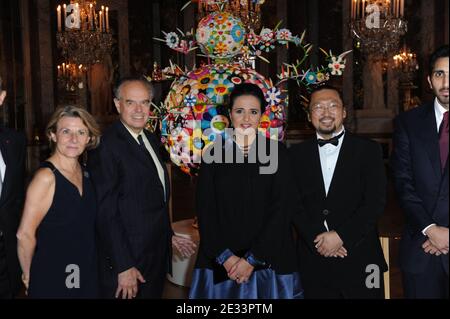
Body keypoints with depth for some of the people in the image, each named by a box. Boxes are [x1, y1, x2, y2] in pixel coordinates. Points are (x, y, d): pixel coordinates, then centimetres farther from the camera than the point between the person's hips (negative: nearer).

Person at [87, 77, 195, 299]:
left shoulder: (150, 140, 9)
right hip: (128, 259, -8)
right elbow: (106, 213, -20)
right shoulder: (106, 147, -18)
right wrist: (123, 267, -20)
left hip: (157, 256, 8)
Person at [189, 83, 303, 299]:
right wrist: (225, 256, -9)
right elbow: (205, 211, 0)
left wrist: (252, 259, -12)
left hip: (268, 260, -1)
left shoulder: (277, 153, -1)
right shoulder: (214, 154, 2)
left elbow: (281, 209, -6)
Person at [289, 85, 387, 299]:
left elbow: (376, 201, -6)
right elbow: (293, 203, 1)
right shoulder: (296, 154, 7)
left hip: (359, 260, -1)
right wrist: (318, 239, -12)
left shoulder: (368, 150, 2)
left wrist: (341, 236, -13)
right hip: (313, 262, 1)